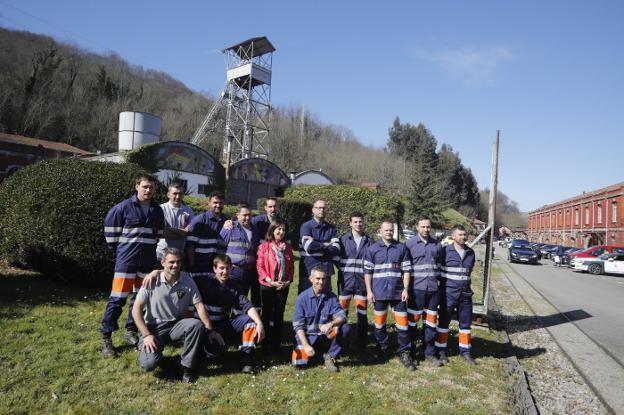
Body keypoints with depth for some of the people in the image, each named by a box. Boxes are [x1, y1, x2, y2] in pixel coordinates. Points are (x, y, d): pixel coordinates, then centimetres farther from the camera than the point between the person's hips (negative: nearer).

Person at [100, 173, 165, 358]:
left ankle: (131, 331, 25)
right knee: (118, 298, -5)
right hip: (126, 260, -5)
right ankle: (105, 337, 5)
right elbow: (110, 230, 0)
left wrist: (152, 252, 13)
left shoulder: (157, 210, 6)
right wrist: (119, 251, 3)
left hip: (147, 261, 5)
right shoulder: (123, 207, -7)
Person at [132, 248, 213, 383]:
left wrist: (210, 330, -14)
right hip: (154, 327, -2)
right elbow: (136, 309, -8)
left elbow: (199, 306, -6)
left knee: (197, 325, -29)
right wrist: (146, 335, -15)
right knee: (148, 364, -24)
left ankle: (187, 367, -10)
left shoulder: (187, 281, -6)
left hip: (177, 325, 2)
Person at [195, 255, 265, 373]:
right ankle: (206, 351, 6)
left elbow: (247, 306, -7)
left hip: (228, 321, 4)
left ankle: (246, 359, -10)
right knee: (217, 345, -32)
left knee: (251, 320, -17)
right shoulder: (205, 282, -7)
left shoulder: (234, 286, 2)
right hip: (211, 325, -4)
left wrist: (259, 323, -25)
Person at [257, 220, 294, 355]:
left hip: (283, 286, 3)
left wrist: (288, 280, -6)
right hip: (267, 286, -3)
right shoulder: (264, 246, -6)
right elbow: (259, 266, -9)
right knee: (267, 314, 7)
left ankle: (276, 344, 19)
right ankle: (267, 344, 17)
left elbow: (291, 266, 8)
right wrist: (270, 281, -16)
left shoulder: (287, 247, 6)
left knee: (279, 315, 9)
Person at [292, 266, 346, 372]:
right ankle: (315, 350, 15)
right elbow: (298, 325, -11)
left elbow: (342, 316, -14)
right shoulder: (302, 298, -11)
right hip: (307, 335, -1)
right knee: (299, 363, -20)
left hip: (325, 335, 1)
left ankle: (330, 357, -4)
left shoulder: (331, 297, -6)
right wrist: (306, 345, -21)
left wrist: (331, 324, -35)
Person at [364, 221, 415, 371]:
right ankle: (382, 350, 28)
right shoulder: (373, 249, 2)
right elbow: (367, 271, 2)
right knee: (380, 322, 11)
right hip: (379, 293, 0)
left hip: (398, 292, 0)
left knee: (402, 322, 0)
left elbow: (406, 270, 3)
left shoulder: (402, 248, 3)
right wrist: (369, 291, -3)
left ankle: (404, 353, 12)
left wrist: (406, 289, -3)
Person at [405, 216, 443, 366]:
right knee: (413, 320, 4)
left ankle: (430, 353, 22)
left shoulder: (437, 244, 7)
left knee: (431, 321, 10)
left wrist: (438, 279, 12)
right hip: (417, 289, -3)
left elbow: (440, 264, 17)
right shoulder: (409, 244, -3)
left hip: (433, 289, 3)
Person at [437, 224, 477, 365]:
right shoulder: (445, 251, -8)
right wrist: (444, 284, -2)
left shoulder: (471, 252, 6)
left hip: (465, 294, 4)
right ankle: (441, 350, 18)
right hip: (448, 294, -4)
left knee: (466, 323, 11)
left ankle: (465, 350, 25)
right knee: (444, 322, 6)